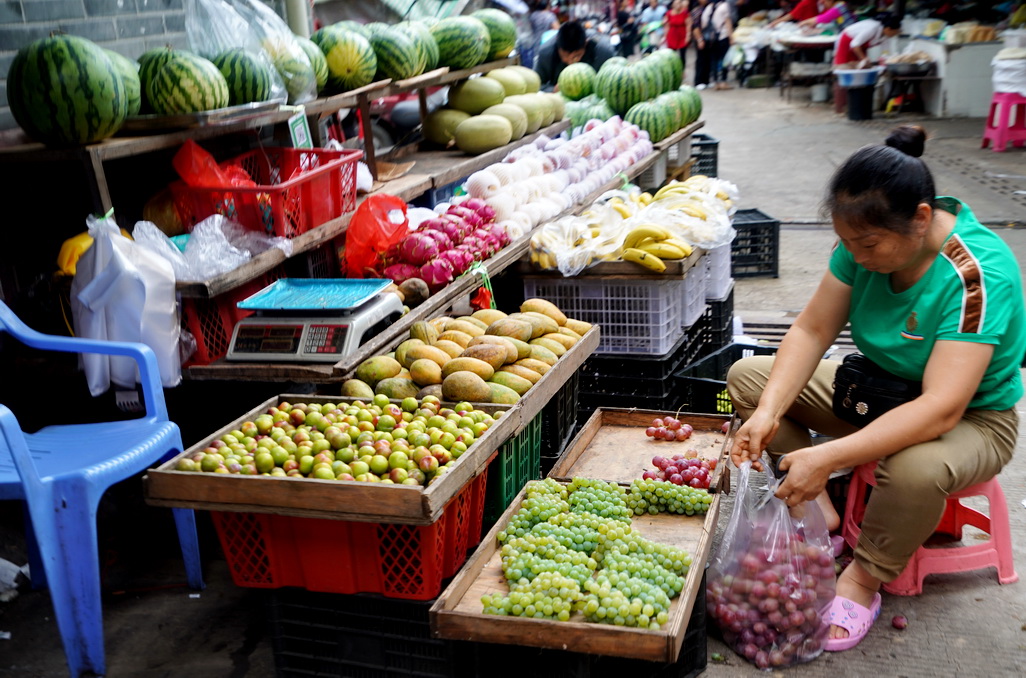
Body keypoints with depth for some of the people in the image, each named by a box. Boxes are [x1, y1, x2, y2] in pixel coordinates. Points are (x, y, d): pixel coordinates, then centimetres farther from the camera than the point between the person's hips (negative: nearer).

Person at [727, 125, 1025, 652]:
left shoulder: (979, 274, -33)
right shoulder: (866, 237, -15)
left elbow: (941, 409, -39)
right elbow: (813, 330, -12)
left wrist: (828, 457, -46)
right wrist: (769, 412, -28)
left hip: (971, 419, -6)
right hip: (878, 390, 6)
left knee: (916, 468, -41)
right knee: (746, 376, -5)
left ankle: (864, 579, -11)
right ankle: (818, 513, -4)